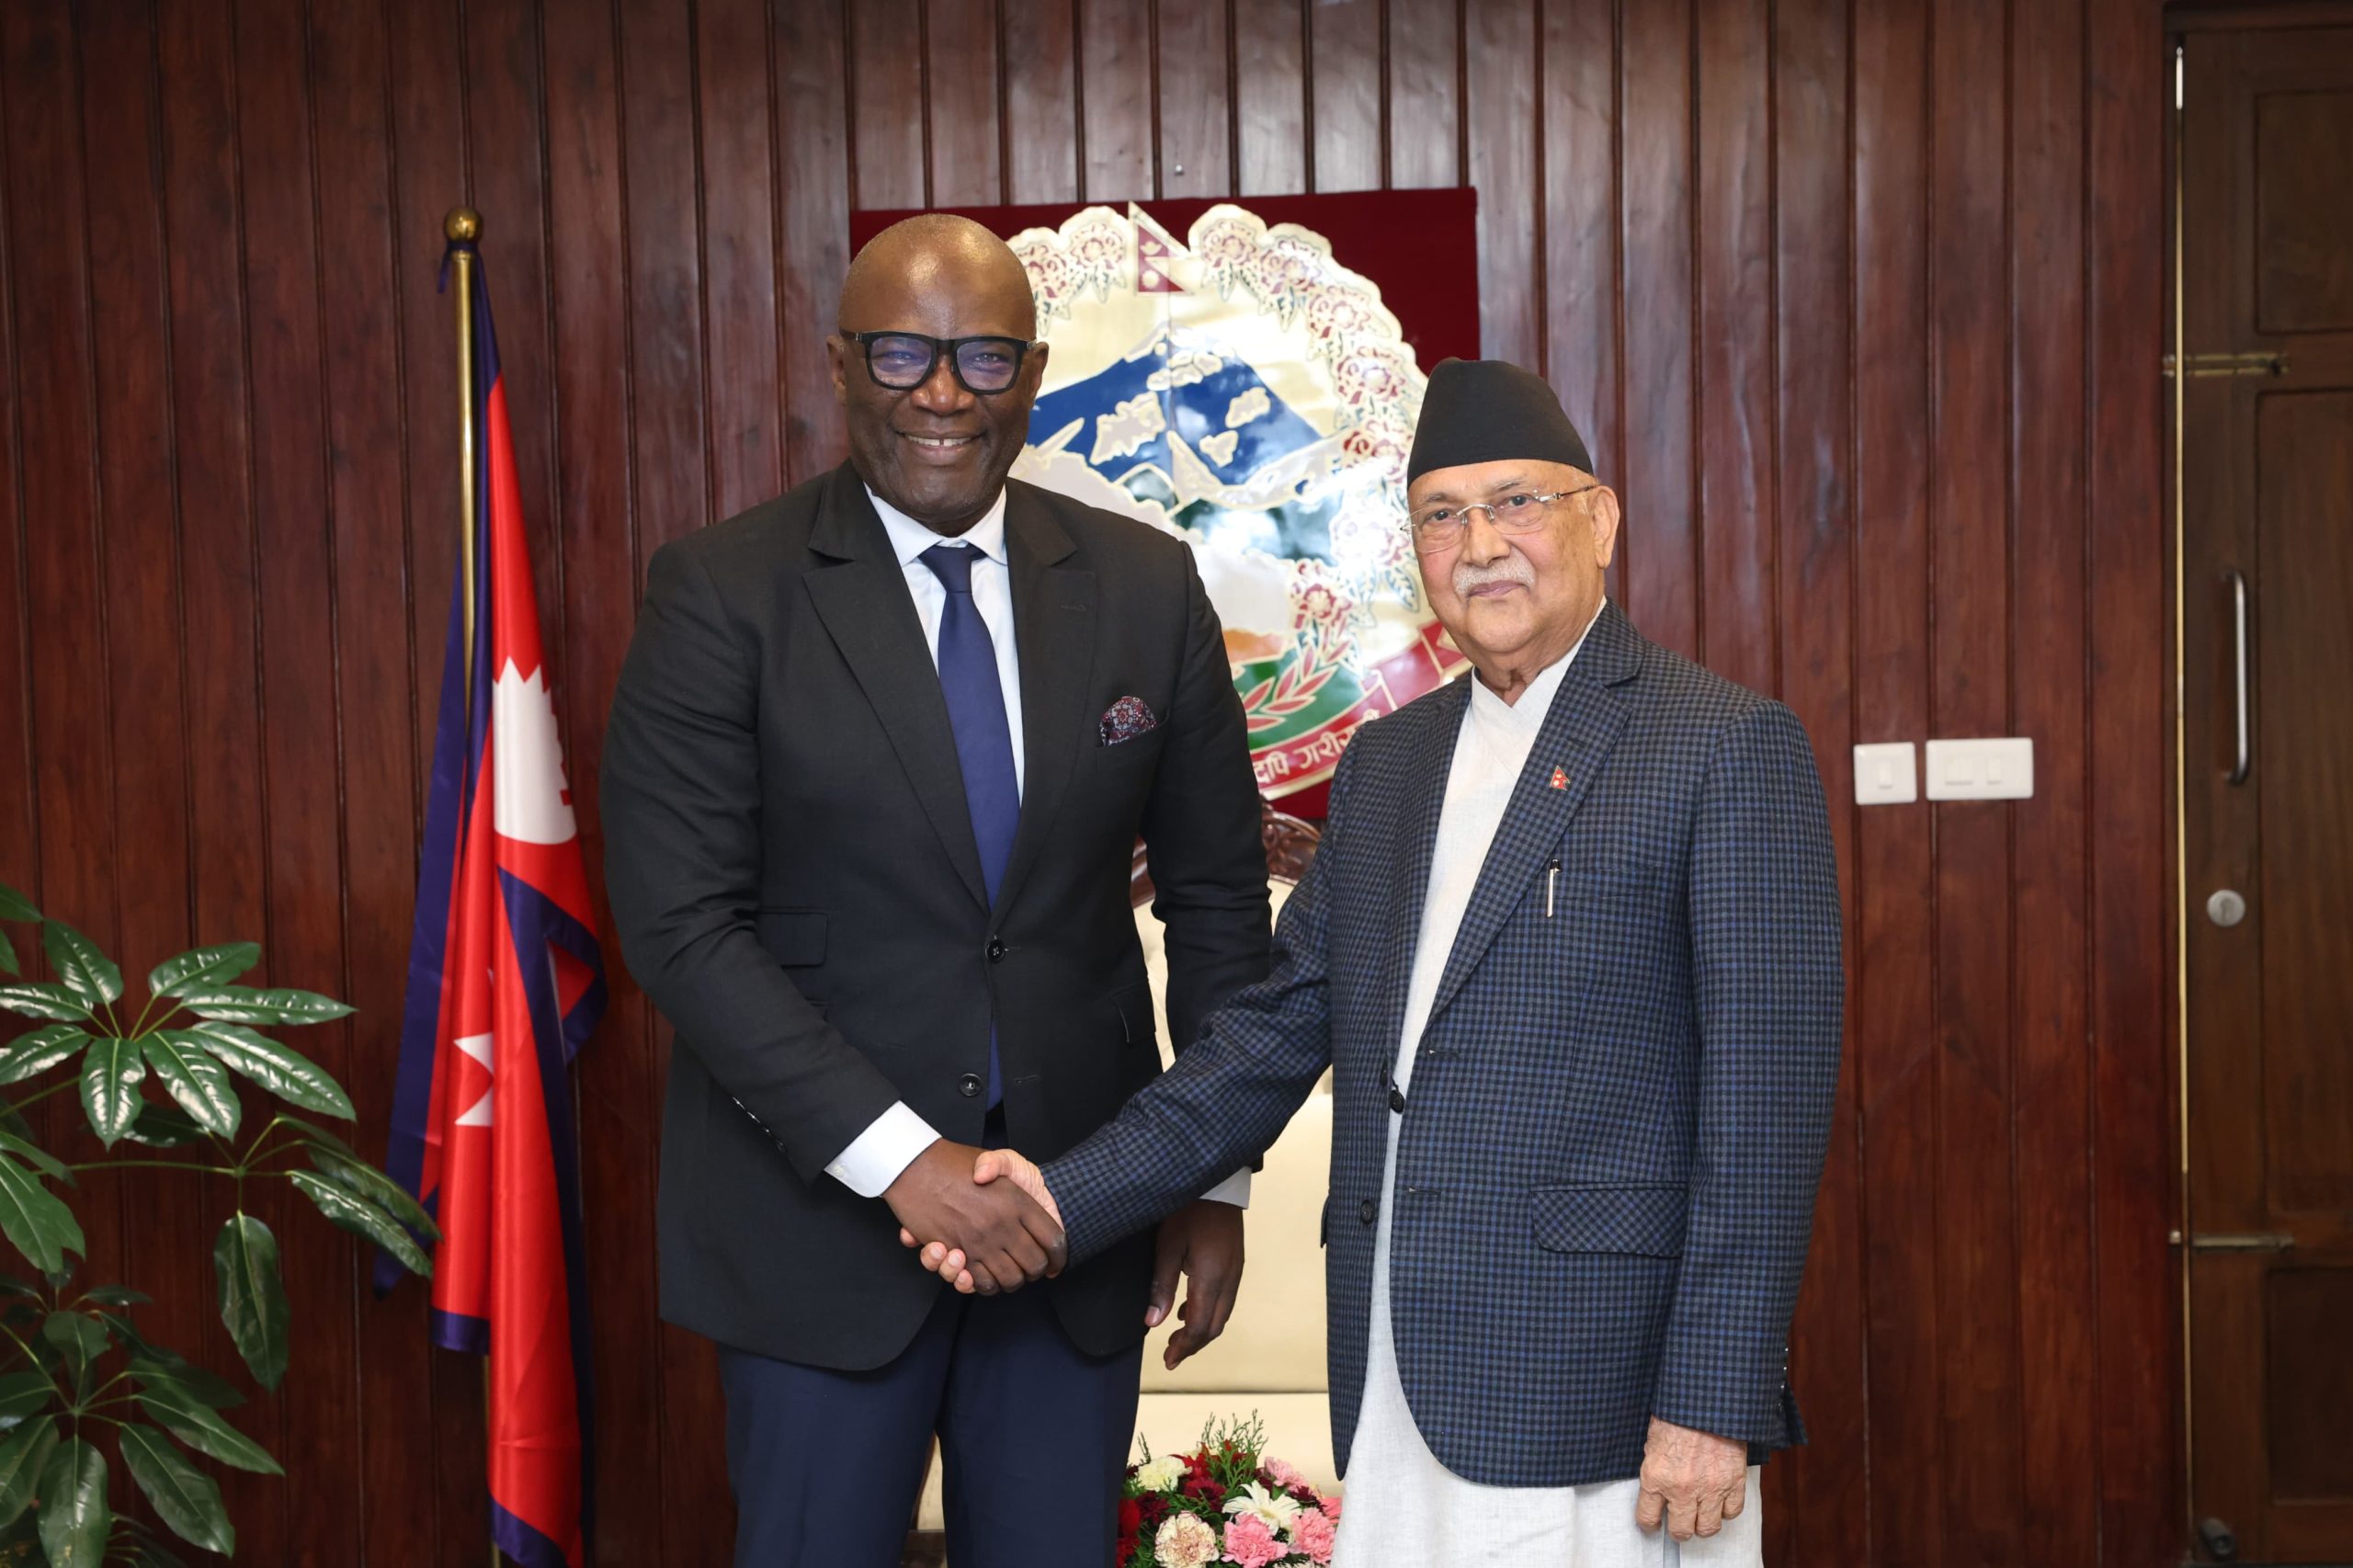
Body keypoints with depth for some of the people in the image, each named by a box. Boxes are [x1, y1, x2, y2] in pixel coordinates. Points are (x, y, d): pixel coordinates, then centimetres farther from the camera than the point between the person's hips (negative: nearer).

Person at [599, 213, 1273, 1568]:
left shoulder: (1145, 588, 3)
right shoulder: (724, 593, -7)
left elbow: (1218, 896, 9)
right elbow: (679, 919, -12)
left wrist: (1219, 1175, 5)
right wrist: (896, 1156, -18)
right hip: (823, 1204, -3)